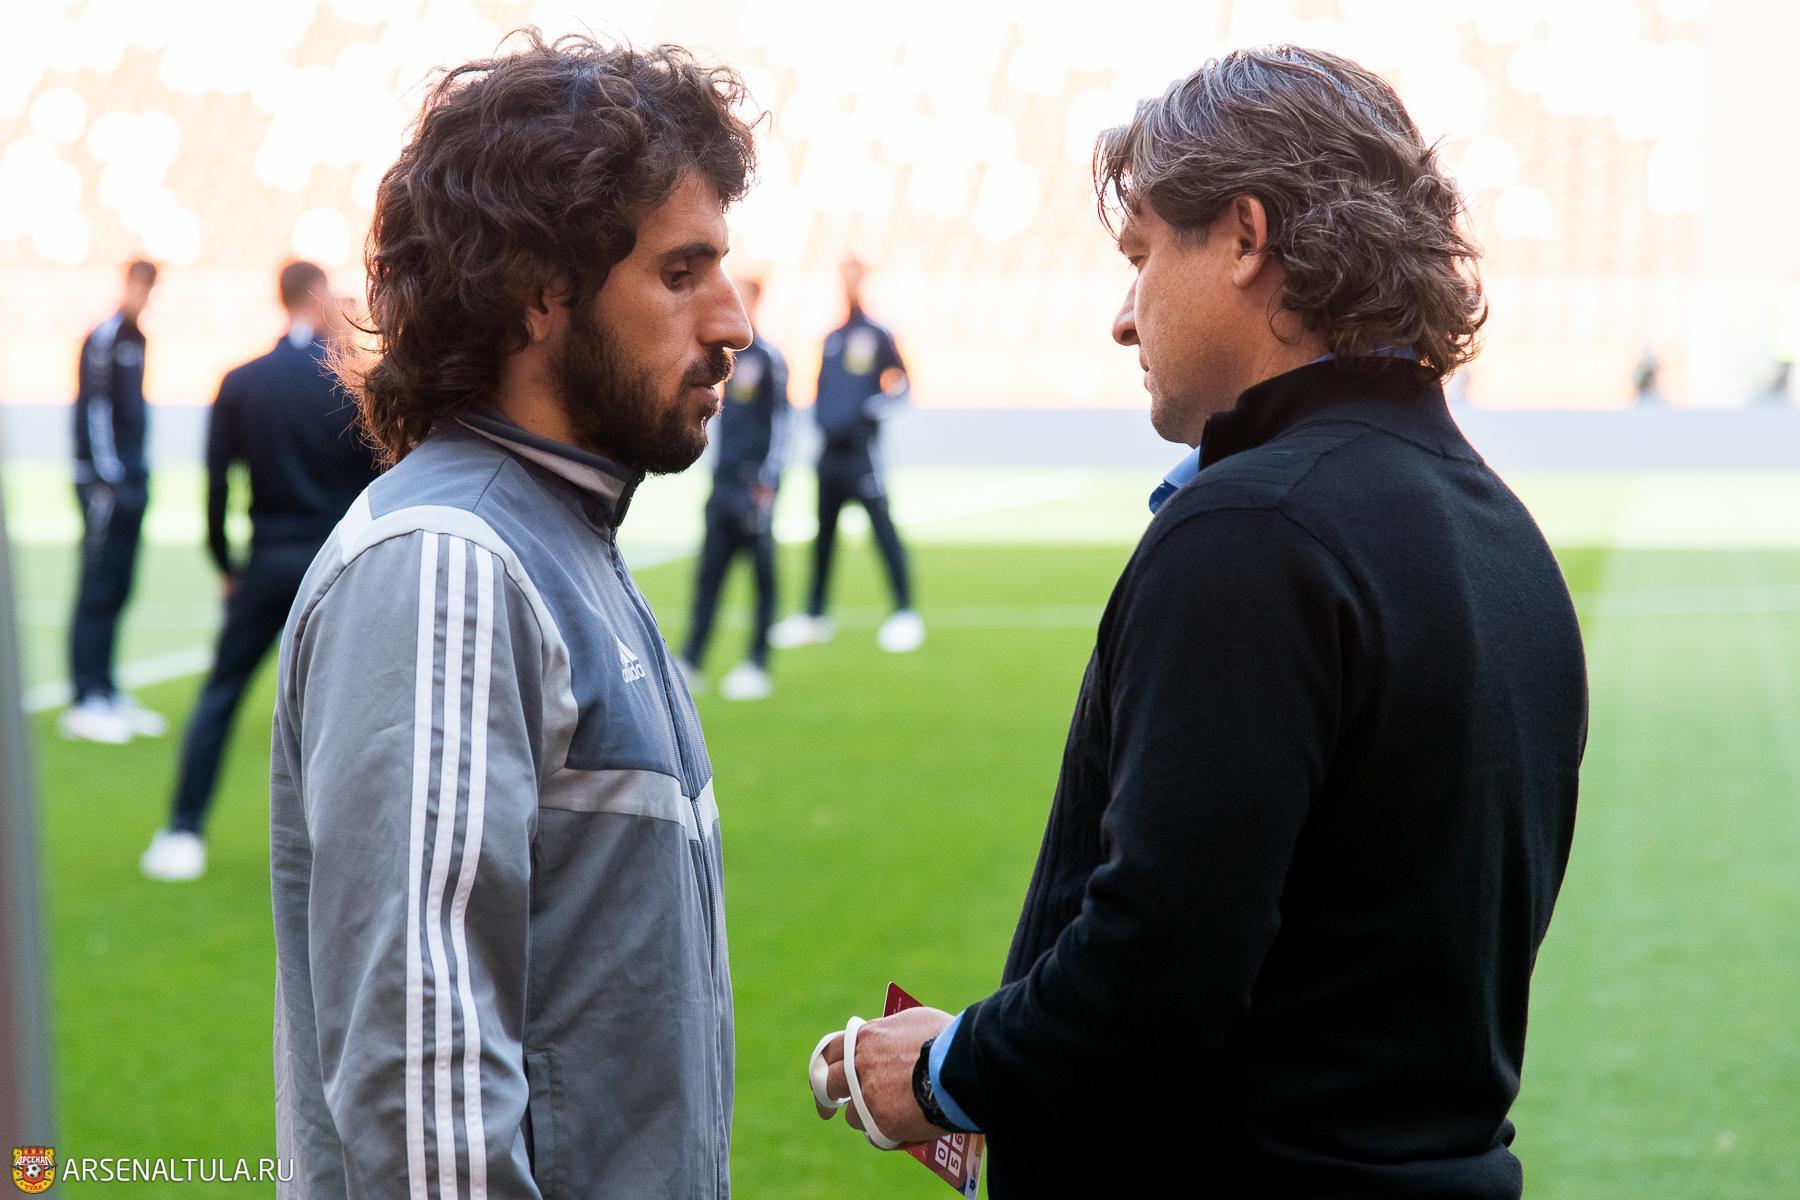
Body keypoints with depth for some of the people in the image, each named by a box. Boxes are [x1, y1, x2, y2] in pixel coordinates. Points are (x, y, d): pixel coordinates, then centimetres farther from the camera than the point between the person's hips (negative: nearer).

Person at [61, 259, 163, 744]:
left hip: (129, 482, 9)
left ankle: (107, 695, 18)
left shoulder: (136, 339, 16)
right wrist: (111, 480, -18)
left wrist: (138, 475, 15)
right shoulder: (104, 338, -11)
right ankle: (84, 704, -4)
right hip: (105, 486, -9)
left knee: (115, 591, 12)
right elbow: (93, 410, -15)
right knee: (97, 591, -6)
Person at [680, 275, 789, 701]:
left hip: (754, 483, -7)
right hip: (724, 481, 7)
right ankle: (690, 662, 8)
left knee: (762, 575, 0)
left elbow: (780, 424, -7)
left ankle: (757, 666, 5)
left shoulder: (768, 358, -6)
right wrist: (715, 477, 17)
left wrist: (767, 483, -11)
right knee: (708, 573, 6)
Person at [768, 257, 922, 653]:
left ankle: (905, 612, -5)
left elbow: (899, 387, -2)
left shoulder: (878, 334, -1)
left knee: (883, 528, -9)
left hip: (862, 448, -6)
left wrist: (866, 416, -13)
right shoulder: (831, 339, 16)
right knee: (824, 533, 11)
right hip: (830, 449, 6)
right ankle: (816, 614, 20)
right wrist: (821, 419, 10)